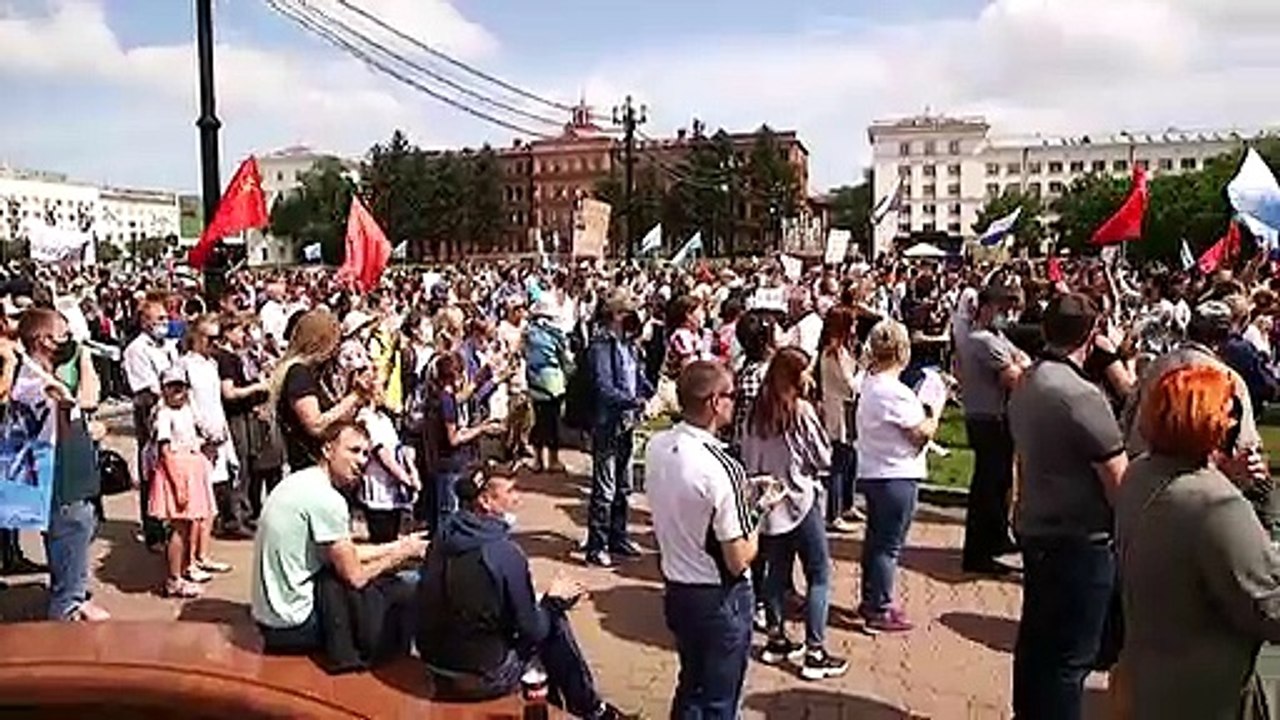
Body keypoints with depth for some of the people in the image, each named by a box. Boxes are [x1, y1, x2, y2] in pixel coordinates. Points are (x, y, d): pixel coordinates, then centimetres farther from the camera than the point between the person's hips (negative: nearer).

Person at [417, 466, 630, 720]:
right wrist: (554, 601, 5)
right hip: (483, 678, -7)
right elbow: (531, 631, -14)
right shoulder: (505, 552, -22)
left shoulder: (442, 537, -2)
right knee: (556, 622, 9)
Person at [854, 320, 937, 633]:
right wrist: (936, 408, -2)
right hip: (897, 475, -9)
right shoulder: (895, 392, -22)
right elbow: (924, 433, -18)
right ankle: (879, 611, 8)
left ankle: (870, 601, 29)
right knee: (889, 545, 0)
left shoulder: (869, 384, 7)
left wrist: (921, 409, 8)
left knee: (876, 539, 18)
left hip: (872, 472, 9)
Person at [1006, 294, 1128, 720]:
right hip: (1081, 541, -9)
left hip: (1036, 530, 9)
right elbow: (1121, 484, -20)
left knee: (1035, 639, 20)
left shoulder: (1026, 385, 5)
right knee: (1070, 657, 2)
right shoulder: (1081, 394, -22)